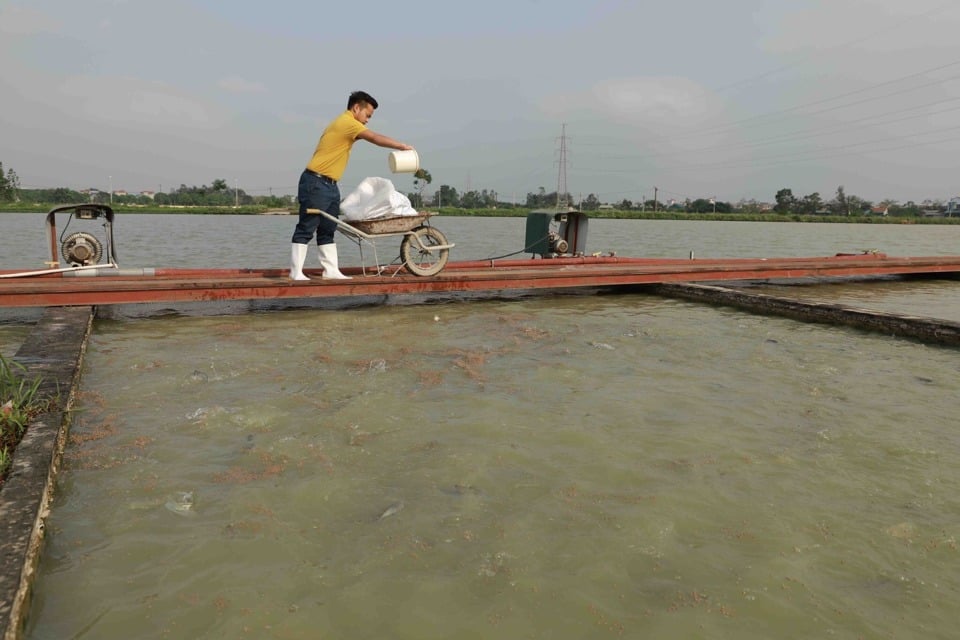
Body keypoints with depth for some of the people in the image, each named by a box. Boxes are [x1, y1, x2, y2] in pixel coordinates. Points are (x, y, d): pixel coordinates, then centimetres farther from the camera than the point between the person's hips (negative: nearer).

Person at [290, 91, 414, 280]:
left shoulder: (344, 124, 20)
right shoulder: (348, 122, -10)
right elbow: (376, 138, -14)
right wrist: (402, 146, -6)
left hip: (329, 185, 10)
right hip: (316, 184, -10)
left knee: (327, 231, 10)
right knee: (305, 229, -7)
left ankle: (331, 270, 13)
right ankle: (296, 272, -4)